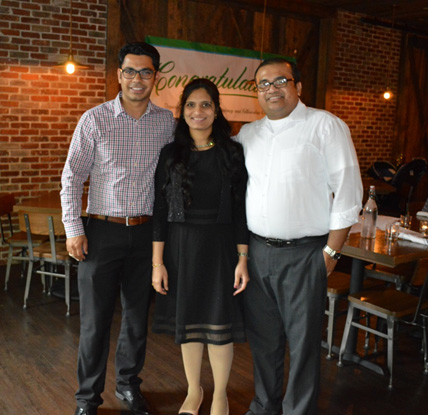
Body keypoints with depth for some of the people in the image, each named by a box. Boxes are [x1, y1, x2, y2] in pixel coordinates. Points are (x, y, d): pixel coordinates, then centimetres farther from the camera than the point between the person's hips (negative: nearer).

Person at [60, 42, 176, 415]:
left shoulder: (167, 121, 4)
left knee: (138, 317, 13)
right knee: (95, 320, 4)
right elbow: (72, 177, -2)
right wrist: (73, 228, -7)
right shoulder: (95, 119, -3)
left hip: (146, 232, 3)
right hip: (102, 231, -2)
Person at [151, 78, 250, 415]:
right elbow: (160, 209, 2)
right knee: (187, 321, 12)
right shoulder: (171, 154, 2)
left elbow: (240, 209, -1)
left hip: (220, 246, -1)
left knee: (219, 322, 4)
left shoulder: (232, 153, -1)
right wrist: (158, 262, -2)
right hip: (180, 247, 2)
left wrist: (242, 259, -5)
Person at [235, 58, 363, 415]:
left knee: (303, 341, 5)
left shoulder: (325, 125, -4)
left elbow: (348, 191, -7)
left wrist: (331, 252, -10)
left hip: (303, 254, -5)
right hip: (256, 250, 5)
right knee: (262, 336, 17)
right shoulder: (248, 133, 11)